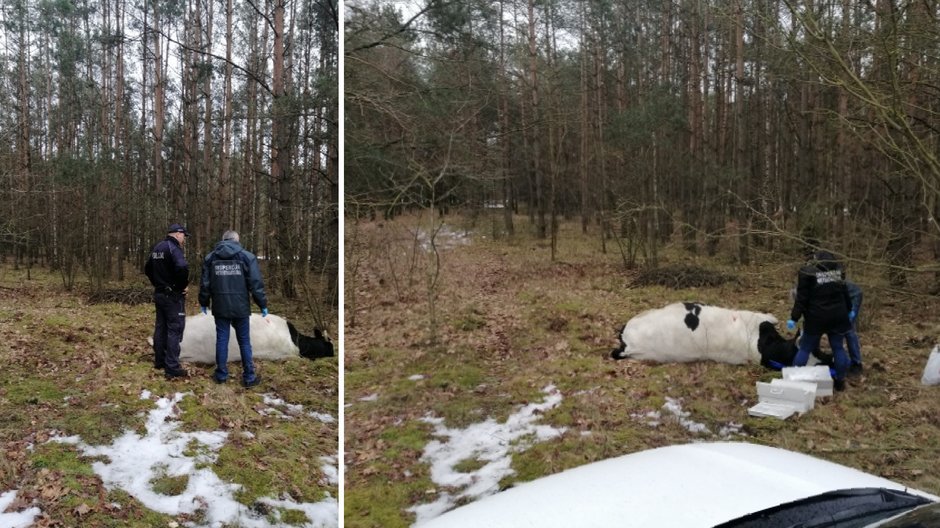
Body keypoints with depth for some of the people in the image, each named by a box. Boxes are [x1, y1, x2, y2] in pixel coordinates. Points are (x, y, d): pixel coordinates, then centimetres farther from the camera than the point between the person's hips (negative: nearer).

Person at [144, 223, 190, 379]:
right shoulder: (173, 248, -18)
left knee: (161, 327, 17)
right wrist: (183, 285, -20)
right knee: (174, 330, -6)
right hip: (173, 295, -9)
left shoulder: (157, 248, 11)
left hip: (159, 294, 9)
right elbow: (182, 267, -35)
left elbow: (147, 269, 22)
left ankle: (159, 361, 26)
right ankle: (172, 368, -7)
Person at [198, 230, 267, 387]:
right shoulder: (247, 257, -3)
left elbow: (204, 284, 8)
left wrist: (204, 303, 21)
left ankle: (221, 374, 16)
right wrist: (262, 304, 1)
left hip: (220, 308, 2)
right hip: (240, 307, -2)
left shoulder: (210, 258, 6)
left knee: (222, 340, 10)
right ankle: (249, 377, 9)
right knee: (244, 341, 6)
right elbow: (256, 284, -6)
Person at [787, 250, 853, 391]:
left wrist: (794, 317, -8)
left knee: (805, 348, 4)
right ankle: (840, 381, 17)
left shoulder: (807, 272, -4)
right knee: (838, 348, 12)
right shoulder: (837, 269, 10)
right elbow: (845, 294, 16)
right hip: (838, 316, 4)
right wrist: (848, 311, 26)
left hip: (816, 317, -3)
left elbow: (802, 298, -9)